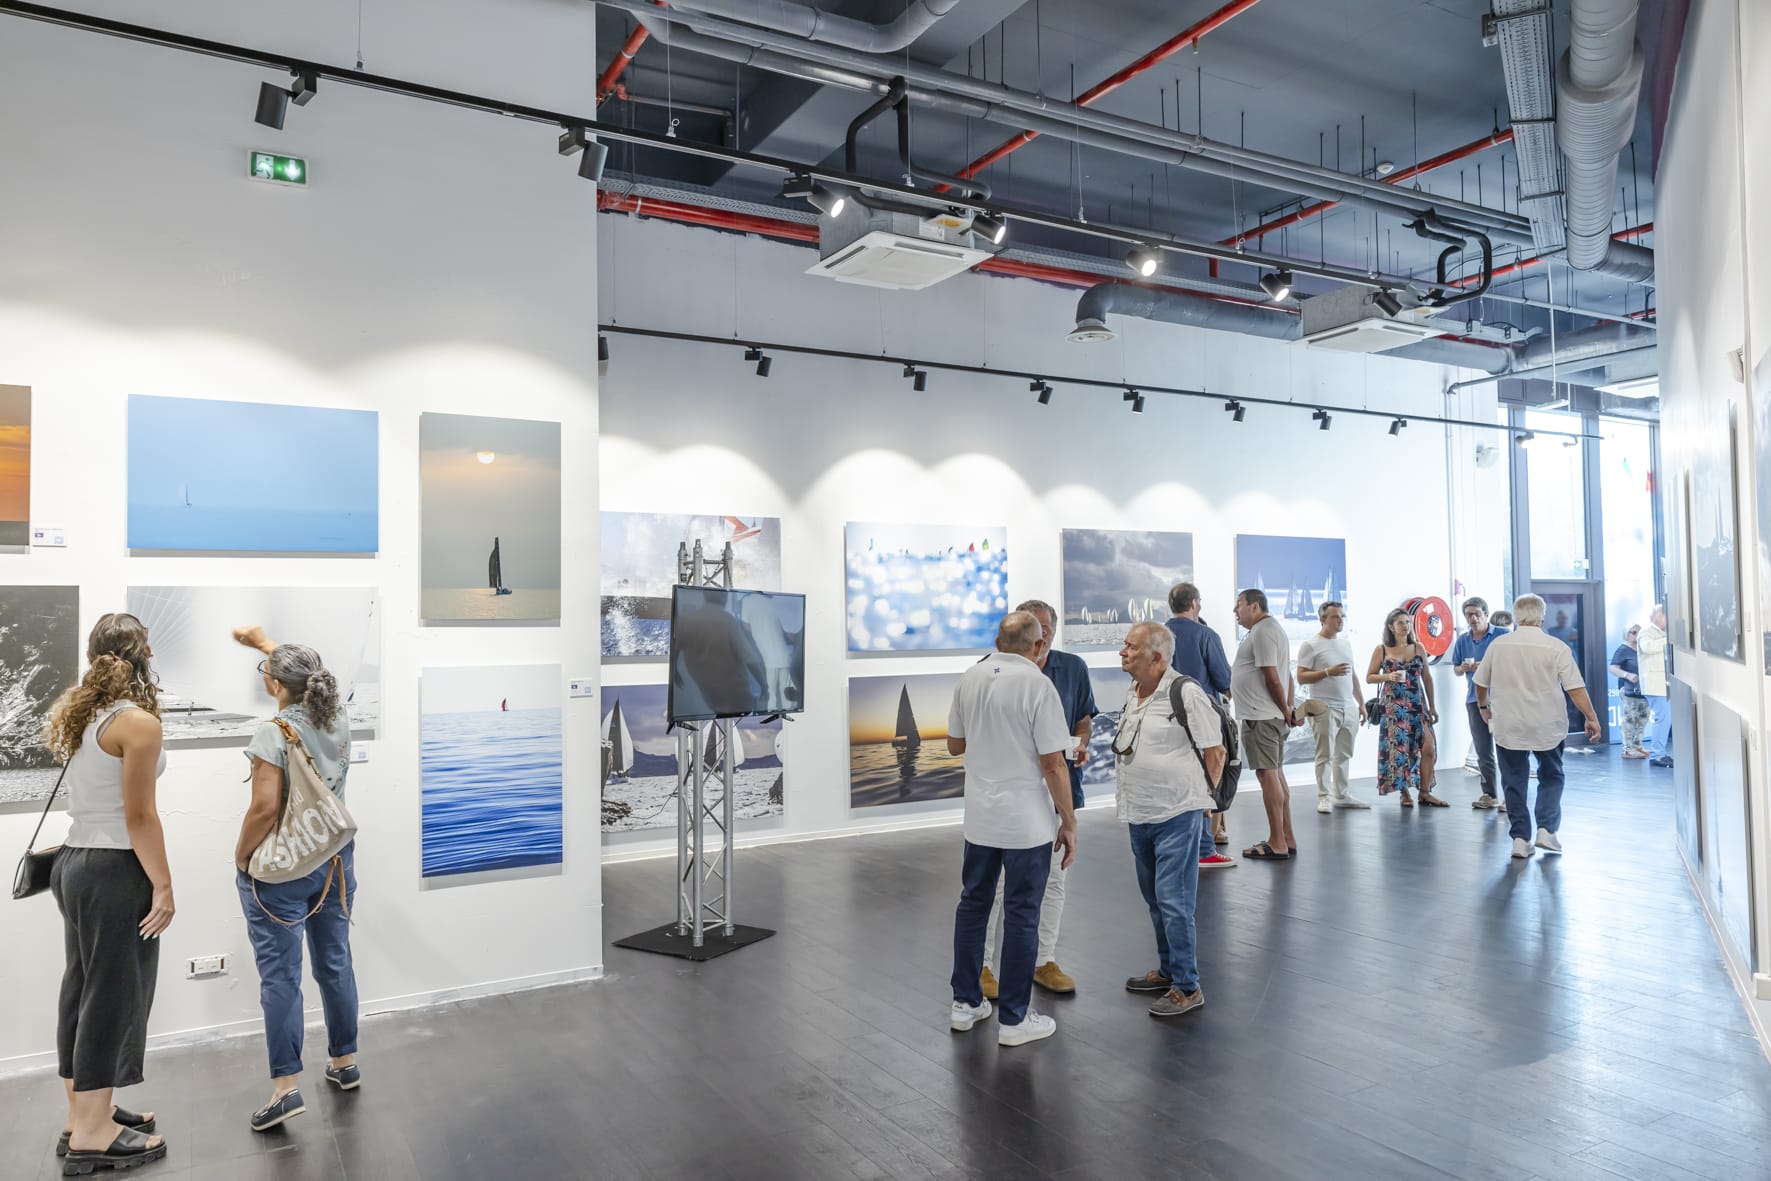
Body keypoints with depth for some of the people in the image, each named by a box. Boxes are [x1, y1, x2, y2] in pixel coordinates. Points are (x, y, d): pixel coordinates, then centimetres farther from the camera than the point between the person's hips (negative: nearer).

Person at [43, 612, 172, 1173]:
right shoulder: (137, 722, -18)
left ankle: (82, 1112, 28)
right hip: (115, 872, -9)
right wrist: (164, 886, -13)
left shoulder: (77, 714, 7)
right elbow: (139, 817, -17)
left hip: (75, 862, 9)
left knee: (82, 989, 16)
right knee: (112, 995, 1)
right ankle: (92, 1134, 9)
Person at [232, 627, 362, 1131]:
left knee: (280, 975, 2)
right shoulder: (339, 719, -1)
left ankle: (286, 1087, 4)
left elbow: (265, 808, -23)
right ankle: (345, 1062, 27)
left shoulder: (273, 734, -18)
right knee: (335, 964, 15)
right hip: (334, 861, 6)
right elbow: (309, 677, 20)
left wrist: (240, 856, -6)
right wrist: (264, 642, 29)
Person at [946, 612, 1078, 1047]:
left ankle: (965, 1002, 26)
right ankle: (1014, 1019, 14)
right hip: (1027, 823, -5)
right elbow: (1053, 765, -15)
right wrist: (1069, 823, -6)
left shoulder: (969, 678, 2)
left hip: (979, 818, 5)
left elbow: (954, 744, 14)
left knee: (973, 904, 17)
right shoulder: (1037, 685, -16)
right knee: (1021, 917, 5)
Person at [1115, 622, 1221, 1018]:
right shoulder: (1132, 694, 9)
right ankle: (1167, 970, 33)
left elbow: (1215, 751, -9)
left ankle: (1187, 987, 7)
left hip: (1176, 814, -8)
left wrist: (1205, 795, -2)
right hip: (1138, 814, 8)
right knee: (1155, 899, 18)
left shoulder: (1186, 694, -15)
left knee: (1173, 902, -5)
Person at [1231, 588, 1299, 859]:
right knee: (1276, 774, 13)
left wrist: (1285, 710, -9)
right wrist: (1288, 708, 14)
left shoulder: (1262, 632, -13)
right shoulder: (1272, 628, 20)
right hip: (1273, 715, 11)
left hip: (1260, 716, -11)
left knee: (1268, 775, -8)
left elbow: (1272, 676, -18)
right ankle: (1287, 840, 18)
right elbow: (1283, 675, 20)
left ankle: (1277, 843, -5)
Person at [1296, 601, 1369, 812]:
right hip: (1326, 708, -6)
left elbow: (1352, 676, 22)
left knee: (1343, 755, 9)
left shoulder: (1346, 644, 16)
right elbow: (1301, 677, -10)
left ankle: (1341, 796, 16)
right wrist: (1328, 672, -20)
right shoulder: (1310, 645, -5)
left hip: (1349, 708, 6)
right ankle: (1324, 797, 0)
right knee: (1325, 756, -4)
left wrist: (1361, 703, 18)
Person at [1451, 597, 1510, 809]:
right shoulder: (1463, 640, 11)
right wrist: (1463, 668, -4)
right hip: (1474, 700, 5)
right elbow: (1455, 669, 18)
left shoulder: (1503, 634, -4)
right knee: (1482, 750, 8)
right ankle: (1489, 795, 16)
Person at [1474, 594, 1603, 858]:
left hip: (1508, 727, 1)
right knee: (1551, 778, 18)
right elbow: (1576, 688, -11)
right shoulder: (1556, 647, -8)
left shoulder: (1498, 645, 0)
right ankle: (1546, 829, 7)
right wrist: (1591, 717, -2)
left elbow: (1480, 684, 9)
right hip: (1547, 727, -1)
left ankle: (1520, 839, 7)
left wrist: (1484, 706, 26)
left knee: (1514, 782, 8)